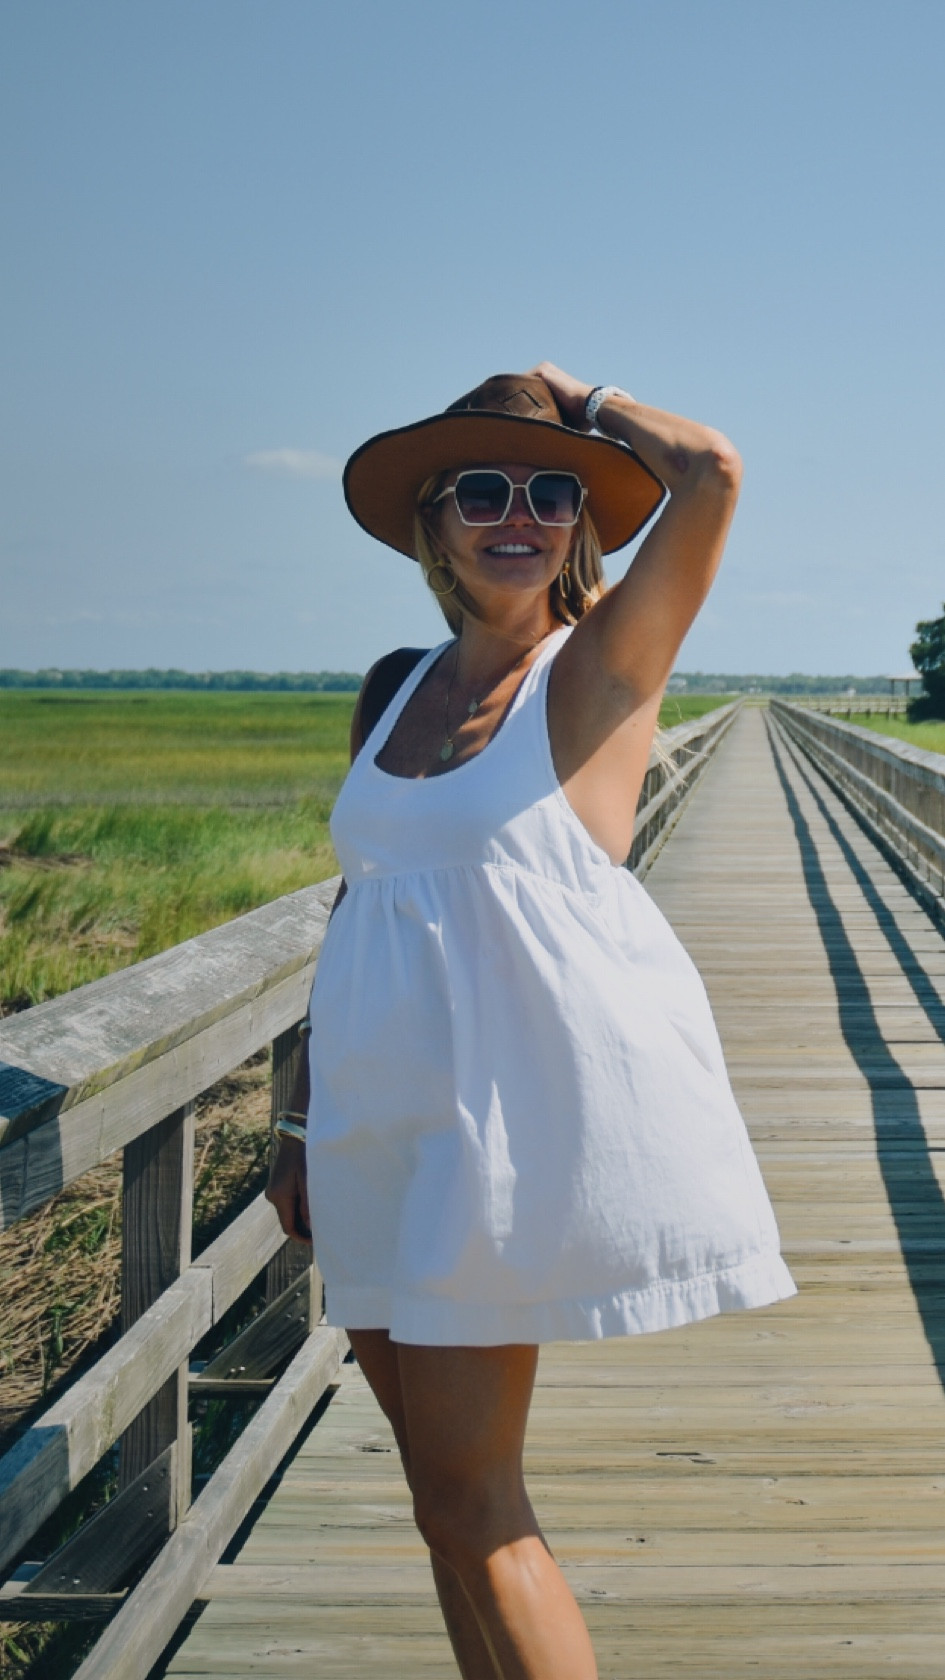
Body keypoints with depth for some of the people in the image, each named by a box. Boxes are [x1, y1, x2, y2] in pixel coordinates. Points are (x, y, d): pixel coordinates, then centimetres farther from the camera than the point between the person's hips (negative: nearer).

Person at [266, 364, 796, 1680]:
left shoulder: (602, 661, -4)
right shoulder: (397, 690, 12)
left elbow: (707, 472, -21)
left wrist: (580, 403, -2)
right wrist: (309, 1121, 16)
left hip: (529, 1102, -6)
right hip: (394, 1109, 6)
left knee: (463, 1496, -4)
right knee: (449, 1478, 13)